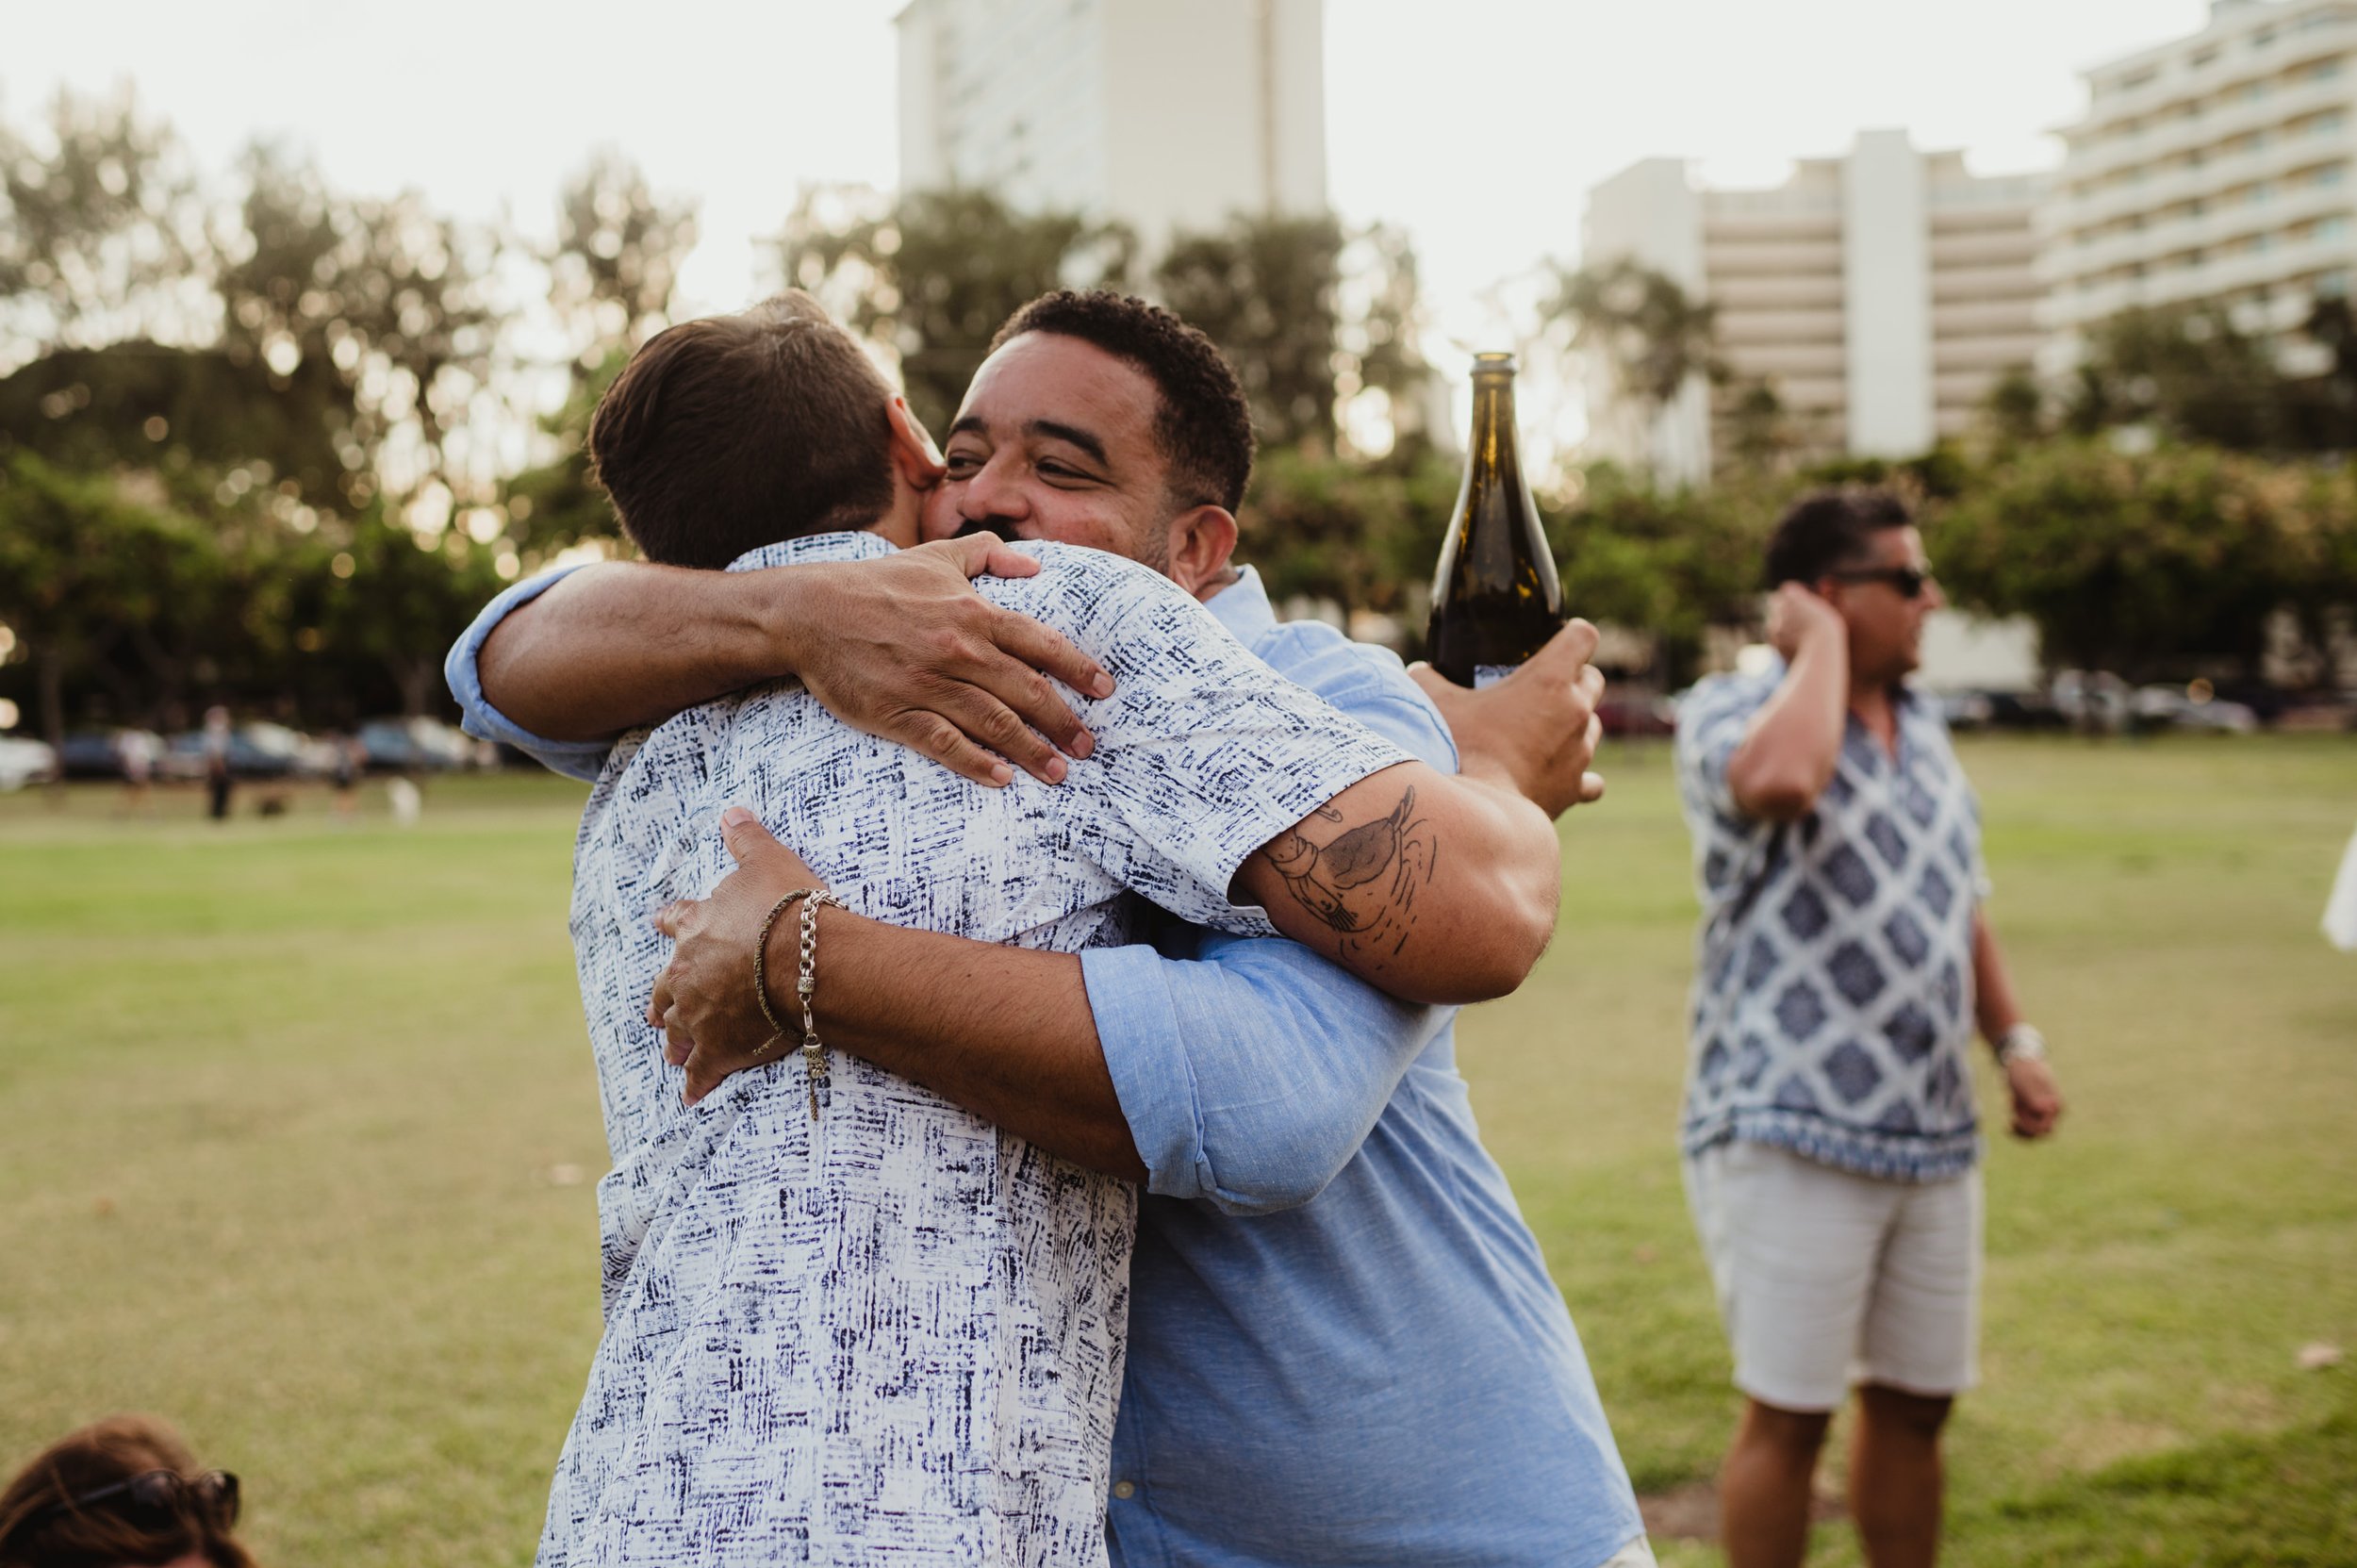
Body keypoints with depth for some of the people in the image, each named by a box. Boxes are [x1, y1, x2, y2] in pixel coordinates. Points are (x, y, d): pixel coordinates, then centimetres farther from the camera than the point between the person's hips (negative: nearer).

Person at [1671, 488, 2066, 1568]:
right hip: (1792, 1133, -7)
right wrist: (1822, 642, -19)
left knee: (1915, 1401, 14)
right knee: (1789, 1413, 0)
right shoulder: (1730, 714, -9)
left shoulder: (1922, 728, 15)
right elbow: (1782, 780, -34)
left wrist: (2014, 1040, 14)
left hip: (1932, 1132, 7)